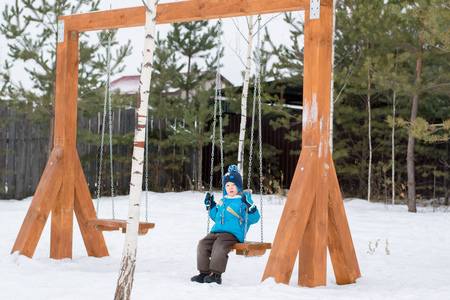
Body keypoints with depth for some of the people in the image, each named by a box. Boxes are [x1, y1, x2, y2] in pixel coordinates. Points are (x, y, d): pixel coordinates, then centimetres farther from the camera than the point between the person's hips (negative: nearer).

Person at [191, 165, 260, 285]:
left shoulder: (243, 200, 3)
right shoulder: (222, 201, 23)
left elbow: (254, 218, -5)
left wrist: (250, 206, -21)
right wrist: (210, 205, 25)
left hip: (233, 233, -7)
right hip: (216, 231, 7)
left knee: (219, 246, -32)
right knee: (203, 244, -14)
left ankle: (216, 274, -29)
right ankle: (204, 273, -11)